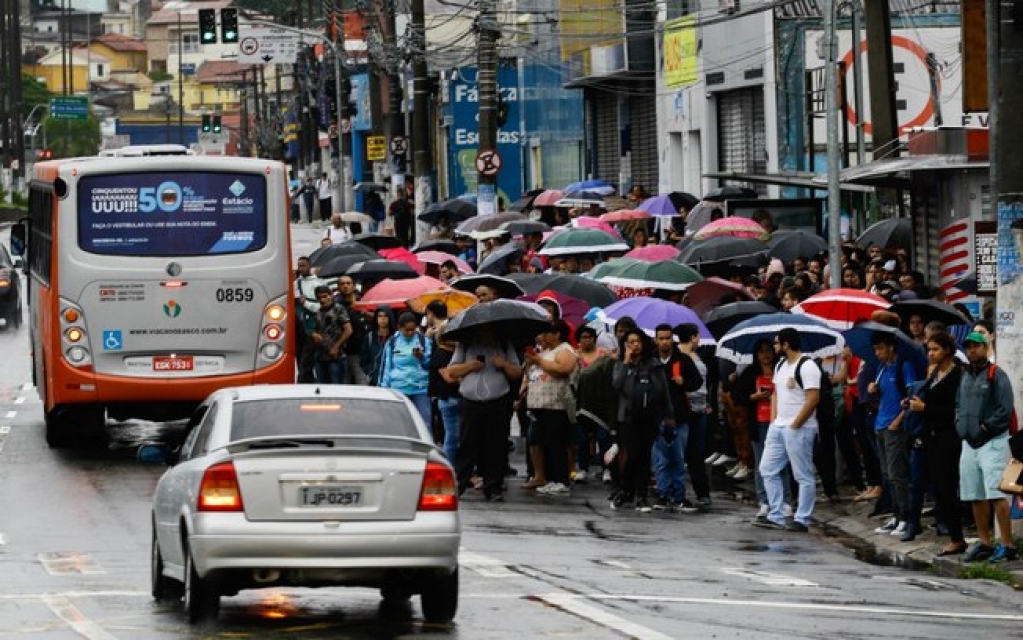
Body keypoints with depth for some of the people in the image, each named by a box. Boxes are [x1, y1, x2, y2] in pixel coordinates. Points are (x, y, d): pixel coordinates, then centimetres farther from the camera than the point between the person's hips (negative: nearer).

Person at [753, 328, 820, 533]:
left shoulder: (807, 367, -14)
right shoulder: (780, 365, 14)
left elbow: (813, 399, -20)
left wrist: (795, 425, -17)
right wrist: (774, 419, 10)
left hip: (799, 429, -10)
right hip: (778, 427, 10)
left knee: (803, 476, -3)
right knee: (768, 470, 9)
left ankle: (802, 521, 0)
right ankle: (776, 516, 14)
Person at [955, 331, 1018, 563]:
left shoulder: (996, 375, -7)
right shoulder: (965, 376, 16)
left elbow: (1006, 410, -13)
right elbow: (958, 405, 25)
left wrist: (985, 428, -14)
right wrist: (960, 424, 7)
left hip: (992, 442, -8)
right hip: (969, 443, 8)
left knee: (996, 495, -15)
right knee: (975, 496, 11)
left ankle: (1008, 546, -16)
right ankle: (984, 542, 20)